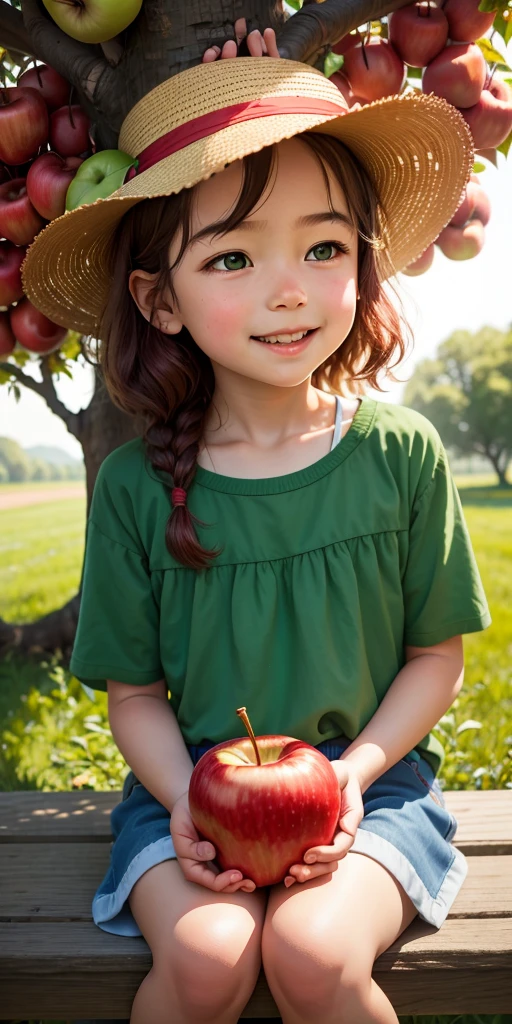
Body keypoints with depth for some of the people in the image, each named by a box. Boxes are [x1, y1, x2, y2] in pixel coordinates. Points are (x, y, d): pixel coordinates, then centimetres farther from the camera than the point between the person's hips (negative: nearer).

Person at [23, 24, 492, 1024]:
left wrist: (353, 774, -13)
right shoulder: (136, 485, -6)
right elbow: (133, 689, 1)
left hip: (368, 776, 0)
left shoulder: (401, 454, -6)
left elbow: (436, 655, 1)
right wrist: (184, 803, -16)